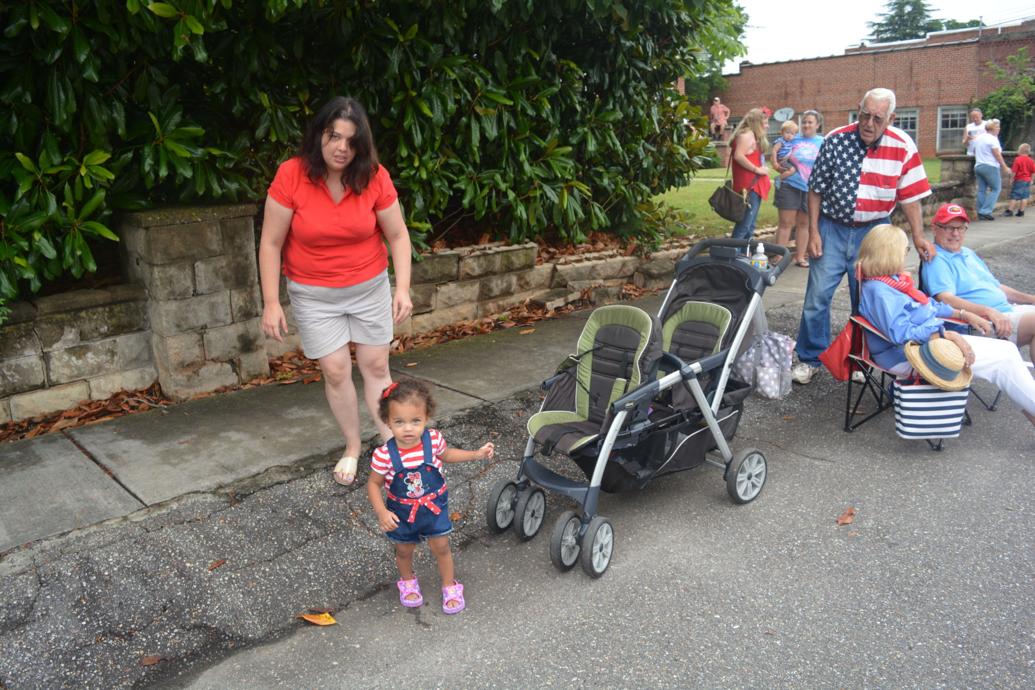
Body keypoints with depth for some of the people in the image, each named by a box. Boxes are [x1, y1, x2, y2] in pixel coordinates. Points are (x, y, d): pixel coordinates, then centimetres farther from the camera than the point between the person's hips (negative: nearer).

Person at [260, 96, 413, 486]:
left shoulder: (374, 177, -12)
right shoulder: (291, 176, -17)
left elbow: (398, 237, -3)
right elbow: (271, 243, -11)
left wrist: (403, 288, -12)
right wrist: (271, 303, -12)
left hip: (370, 288, 1)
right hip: (313, 295, -1)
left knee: (376, 366, 5)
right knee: (336, 372, 2)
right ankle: (352, 448, 21)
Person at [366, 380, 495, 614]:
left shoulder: (434, 439, -22)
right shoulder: (384, 455, -29)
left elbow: (445, 454, 3)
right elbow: (373, 484, -12)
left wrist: (476, 454, -3)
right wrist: (381, 513, -23)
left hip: (434, 506, 1)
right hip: (402, 512, 0)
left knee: (441, 547, 13)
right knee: (404, 550, 21)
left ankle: (449, 586, 39)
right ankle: (408, 581, 52)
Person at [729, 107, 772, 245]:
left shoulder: (754, 136, 21)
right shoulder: (747, 134, -10)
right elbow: (738, 156, -23)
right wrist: (757, 169, -18)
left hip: (754, 186, 11)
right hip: (749, 186, -11)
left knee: (750, 226, 11)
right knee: (744, 225, -14)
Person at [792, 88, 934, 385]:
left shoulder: (903, 147, -7)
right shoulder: (836, 140, -9)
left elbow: (910, 196, 0)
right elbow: (816, 189, -2)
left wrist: (918, 236, -6)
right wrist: (813, 232, -5)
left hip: (873, 231, 1)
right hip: (832, 228, -1)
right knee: (818, 294, -2)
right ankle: (809, 359, 12)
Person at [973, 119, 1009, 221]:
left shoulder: (978, 138, 13)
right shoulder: (992, 139, -10)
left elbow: (975, 152, 21)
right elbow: (997, 155, -12)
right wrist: (1005, 167, -5)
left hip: (978, 166, 8)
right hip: (990, 167, -8)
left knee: (981, 190, 8)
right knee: (996, 189, 0)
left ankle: (981, 213, 7)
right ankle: (986, 212, -9)